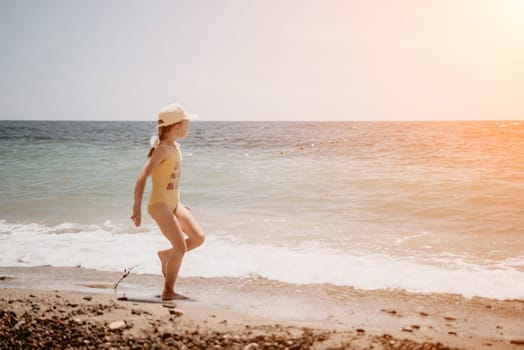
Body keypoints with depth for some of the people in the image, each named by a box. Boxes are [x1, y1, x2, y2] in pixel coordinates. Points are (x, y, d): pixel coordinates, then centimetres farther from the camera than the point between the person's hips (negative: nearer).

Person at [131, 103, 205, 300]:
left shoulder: (176, 147, 10)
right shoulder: (162, 149, -18)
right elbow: (142, 177, -23)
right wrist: (137, 208, -26)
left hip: (174, 204, 9)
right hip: (159, 205, -9)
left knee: (199, 237, 3)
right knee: (181, 247, -8)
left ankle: (166, 255, 24)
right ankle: (168, 292, 5)